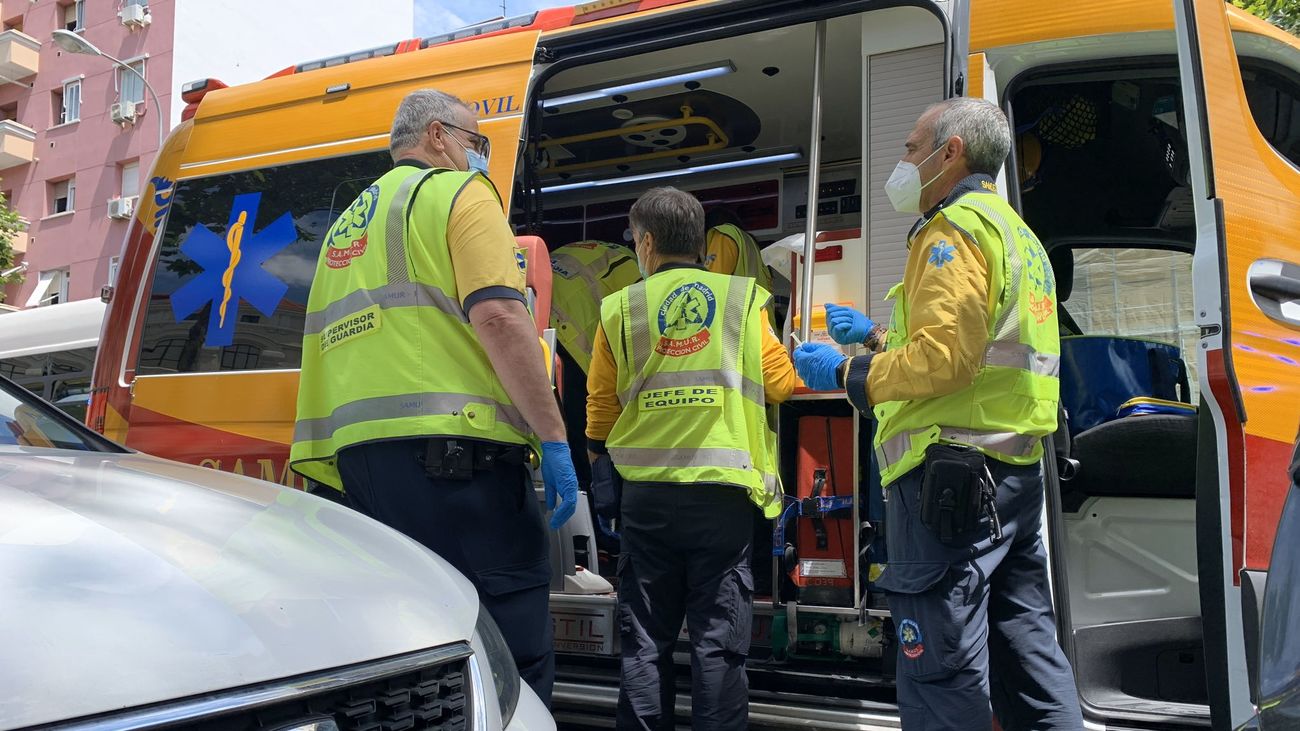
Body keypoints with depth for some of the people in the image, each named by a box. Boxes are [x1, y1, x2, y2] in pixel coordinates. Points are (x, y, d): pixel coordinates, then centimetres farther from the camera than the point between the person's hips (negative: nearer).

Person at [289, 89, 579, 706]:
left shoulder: (349, 224, 27)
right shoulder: (458, 191, 3)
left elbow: (325, 345, 26)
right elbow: (497, 315, -13)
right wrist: (554, 440, -13)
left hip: (357, 448, 8)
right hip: (451, 446, -8)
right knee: (512, 660, -9)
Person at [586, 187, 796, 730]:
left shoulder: (620, 309, 2)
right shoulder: (742, 299, 0)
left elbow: (601, 403, 7)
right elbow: (780, 383, 2)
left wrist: (599, 461, 26)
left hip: (646, 493, 1)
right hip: (722, 490, -1)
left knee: (644, 641, 10)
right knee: (718, 641, 4)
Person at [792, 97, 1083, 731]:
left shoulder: (956, 228, -9)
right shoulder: (1015, 232, 23)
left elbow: (944, 359, -21)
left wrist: (848, 372, -8)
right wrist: (876, 337, 29)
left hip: (951, 470, -10)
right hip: (1015, 469, 11)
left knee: (941, 662, -6)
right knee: (1025, 649, 13)